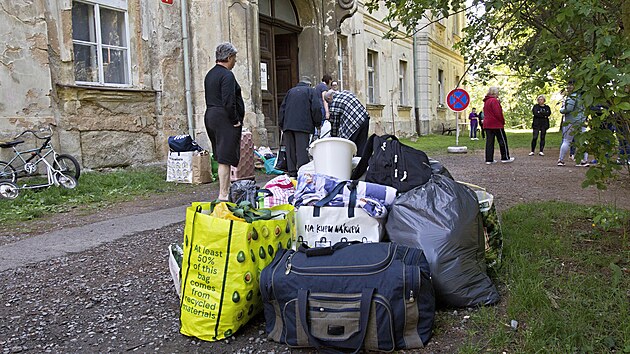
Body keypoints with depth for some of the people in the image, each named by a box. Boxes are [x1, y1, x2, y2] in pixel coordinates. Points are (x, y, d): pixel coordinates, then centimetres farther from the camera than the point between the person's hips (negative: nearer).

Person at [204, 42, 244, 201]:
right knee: (225, 158, -7)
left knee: (222, 158, 15)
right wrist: (235, 121, -13)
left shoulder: (210, 74, 17)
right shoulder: (227, 75, -13)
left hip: (210, 117, 10)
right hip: (224, 119, -10)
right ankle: (223, 194, -5)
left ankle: (225, 190, 22)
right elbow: (229, 102, -22)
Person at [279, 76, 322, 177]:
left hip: (288, 125, 5)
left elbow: (282, 109, 19)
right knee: (302, 151, -8)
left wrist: (282, 125, 21)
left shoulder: (290, 91, 23)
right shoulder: (311, 91, 9)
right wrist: (318, 123, 7)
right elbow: (316, 108, -3)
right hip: (303, 126, -4)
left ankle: (292, 174, 10)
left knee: (290, 152, 7)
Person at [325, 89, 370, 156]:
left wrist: (334, 136, 15)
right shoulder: (346, 92, 19)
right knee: (362, 145, 13)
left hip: (353, 123, -8)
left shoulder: (333, 103, -2)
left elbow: (335, 122, 3)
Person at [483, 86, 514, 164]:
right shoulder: (494, 100, -13)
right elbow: (498, 113, -18)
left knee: (489, 141, 7)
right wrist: (503, 121, -5)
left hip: (487, 124, 8)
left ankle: (489, 159, 5)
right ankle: (505, 158, 9)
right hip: (496, 124, -8)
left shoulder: (486, 101, 15)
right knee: (503, 140, 3)